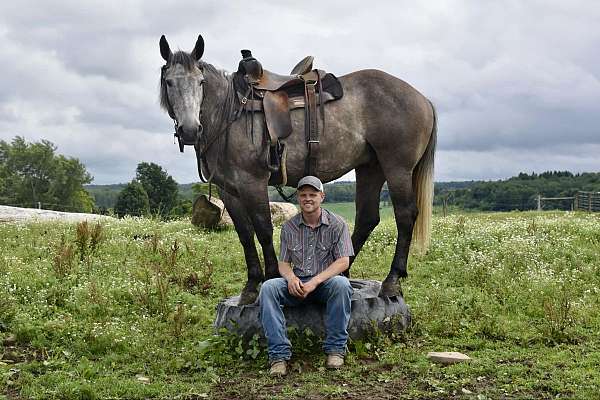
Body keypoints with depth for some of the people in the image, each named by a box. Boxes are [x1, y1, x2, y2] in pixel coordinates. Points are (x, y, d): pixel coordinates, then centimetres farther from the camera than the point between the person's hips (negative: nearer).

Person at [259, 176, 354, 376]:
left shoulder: (336, 224, -1)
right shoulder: (289, 227, 8)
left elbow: (343, 261, -8)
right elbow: (283, 262, 9)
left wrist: (315, 281, -21)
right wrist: (291, 277, -16)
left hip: (326, 282, -2)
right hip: (297, 285, 2)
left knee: (341, 284, -36)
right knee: (268, 287, -26)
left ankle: (335, 348, -22)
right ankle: (279, 354, -26)